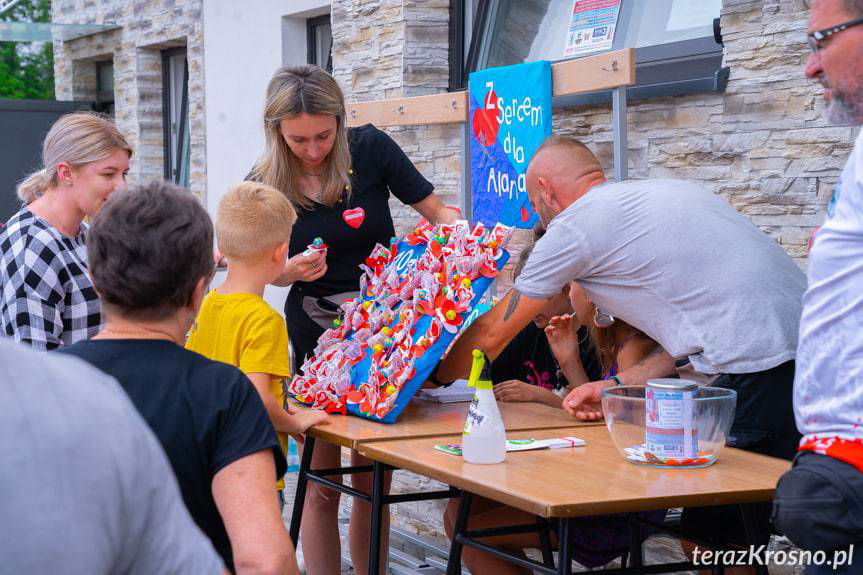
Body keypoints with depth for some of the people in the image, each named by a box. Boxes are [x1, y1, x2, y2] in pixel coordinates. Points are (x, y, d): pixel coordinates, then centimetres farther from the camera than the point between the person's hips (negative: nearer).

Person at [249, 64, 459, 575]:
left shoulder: (370, 149, -10)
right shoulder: (266, 184, -7)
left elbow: (438, 212, -2)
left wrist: (454, 228, -25)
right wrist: (294, 269, -17)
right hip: (315, 335, 0)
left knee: (372, 479, 7)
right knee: (321, 484, 4)